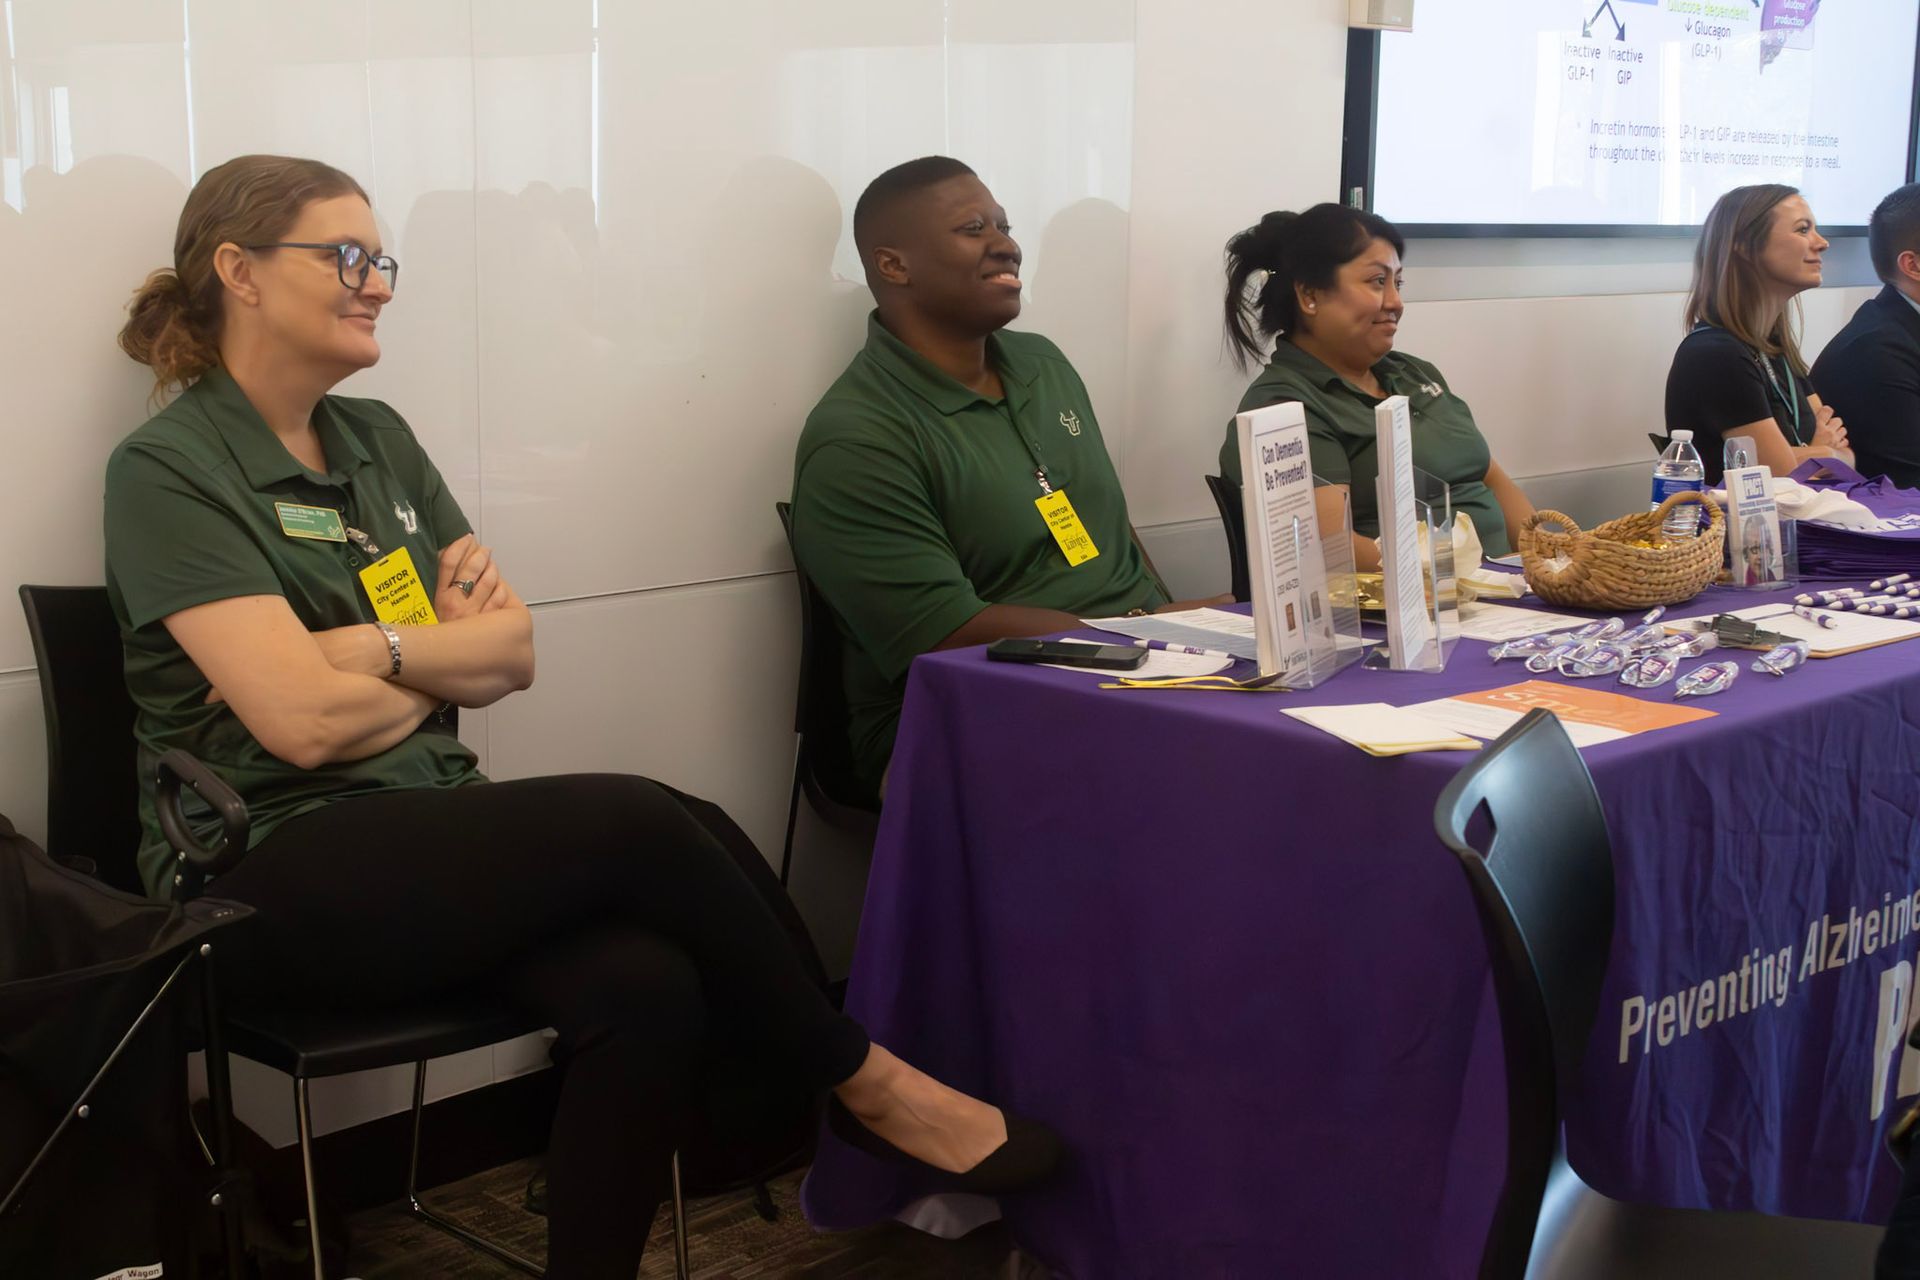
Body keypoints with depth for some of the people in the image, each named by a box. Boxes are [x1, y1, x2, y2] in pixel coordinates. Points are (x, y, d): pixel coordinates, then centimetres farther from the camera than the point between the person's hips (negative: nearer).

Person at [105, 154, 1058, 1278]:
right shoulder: (168, 468, -7)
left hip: (426, 832, 6)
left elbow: (515, 652, 7)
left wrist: (365, 652, -10)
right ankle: (866, 1081, -2)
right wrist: (447, 660, 0)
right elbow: (307, 721, -17)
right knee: (636, 823, -23)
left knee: (647, 988, -24)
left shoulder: (376, 438, 14)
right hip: (273, 879, -6)